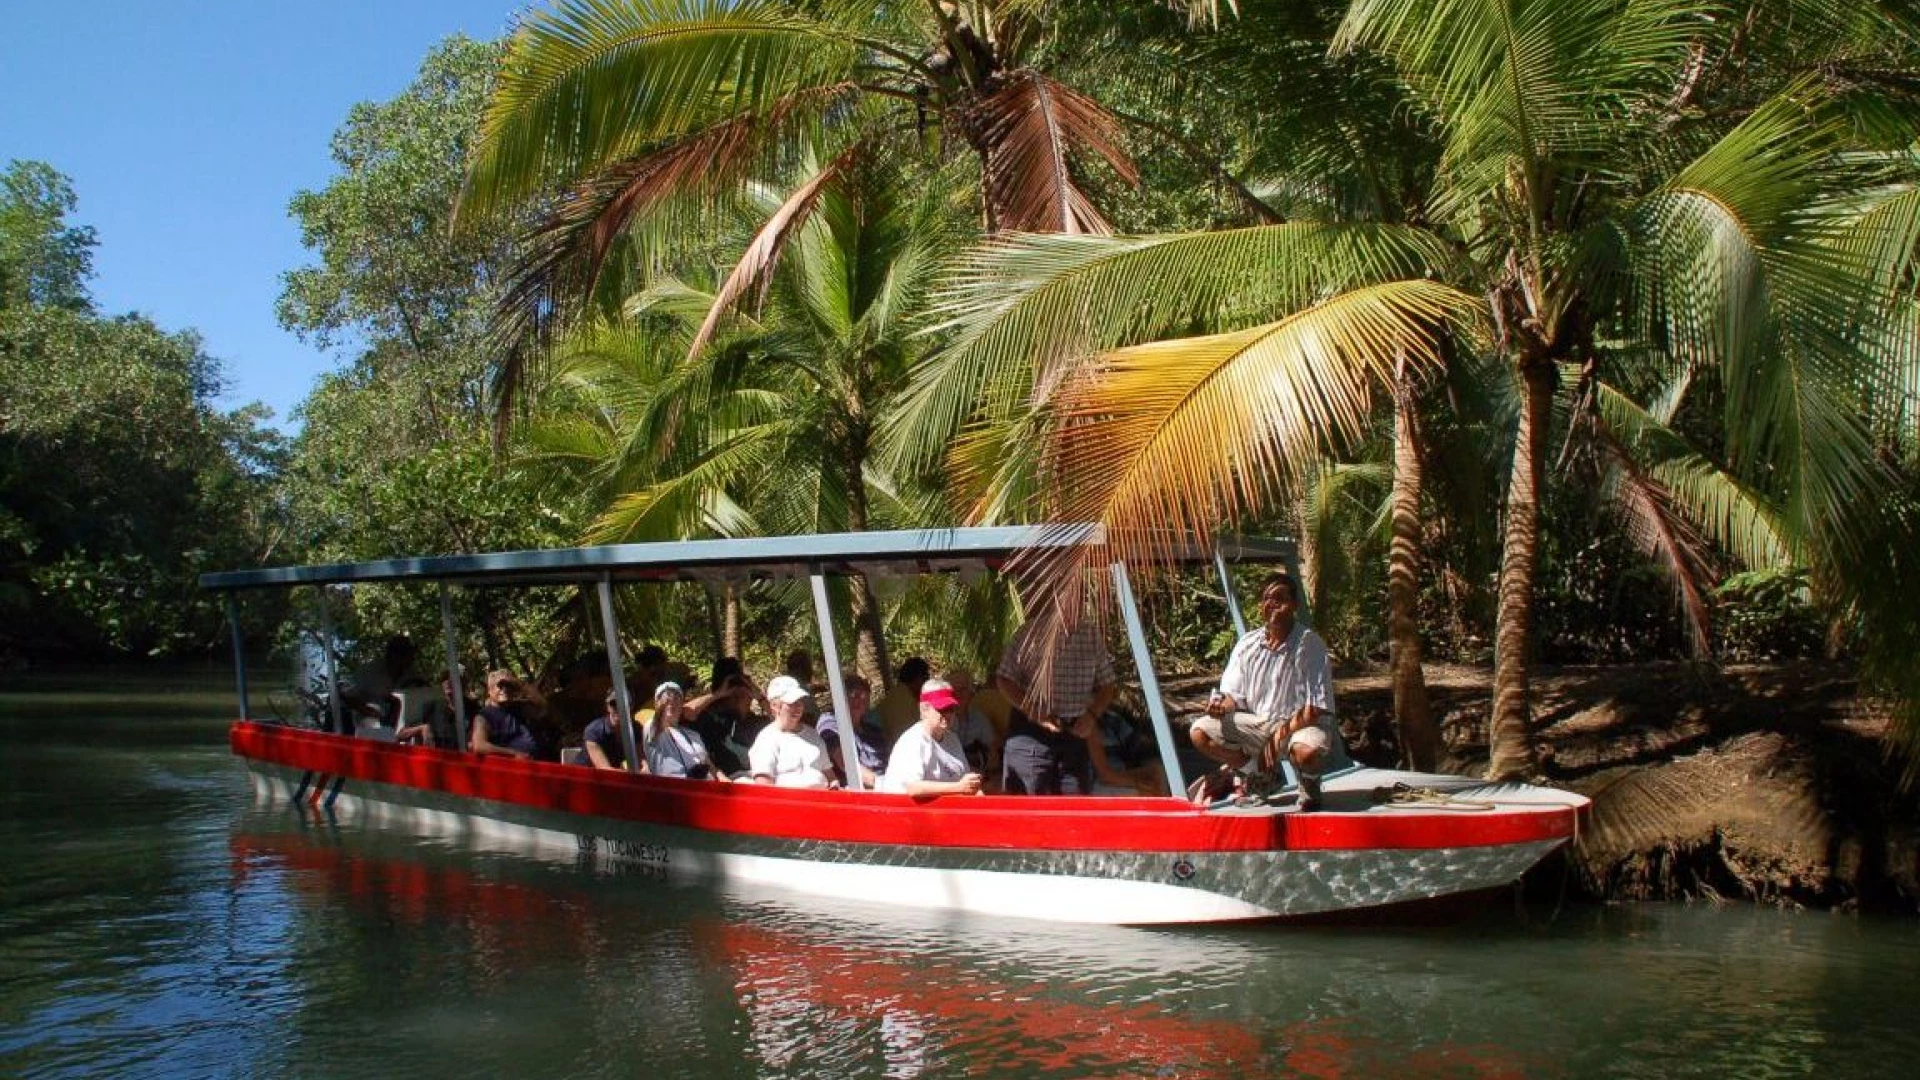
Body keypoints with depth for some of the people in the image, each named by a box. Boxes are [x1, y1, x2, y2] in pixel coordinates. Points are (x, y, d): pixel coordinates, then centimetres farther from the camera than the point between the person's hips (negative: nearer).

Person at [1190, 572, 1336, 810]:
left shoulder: (1309, 644, -14)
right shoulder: (1247, 644, 0)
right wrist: (1222, 704, -18)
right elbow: (1235, 695, 6)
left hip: (1300, 725, -5)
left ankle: (1309, 782, 1)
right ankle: (1261, 774, 10)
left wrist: (1279, 735, -23)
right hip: (1257, 723, 5)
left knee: (1308, 751, -40)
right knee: (1200, 732, -13)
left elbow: (1317, 709, -16)